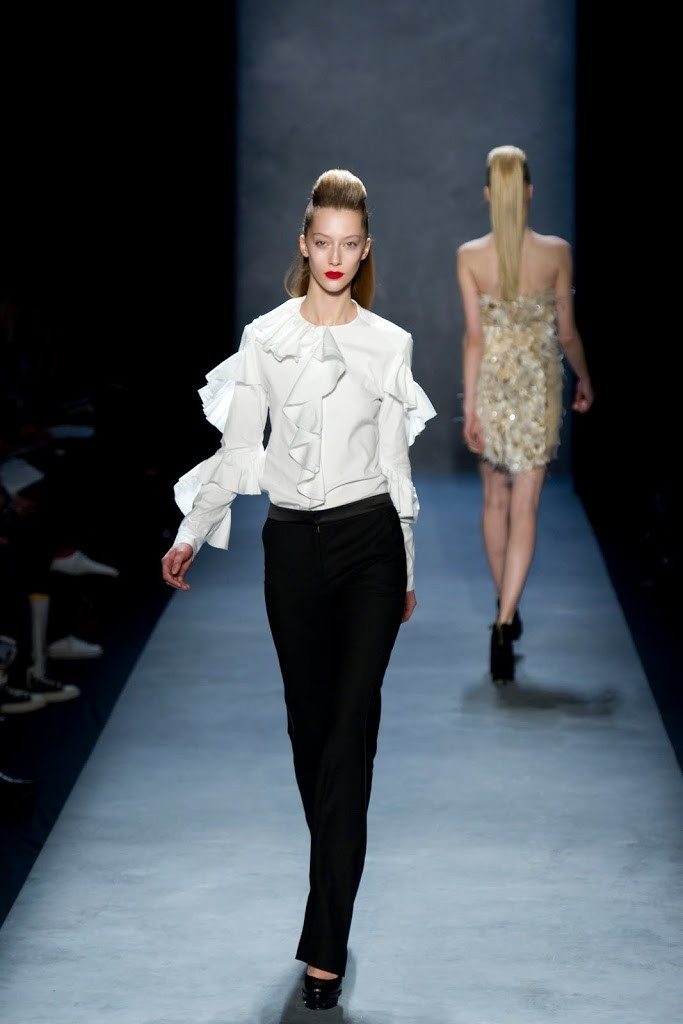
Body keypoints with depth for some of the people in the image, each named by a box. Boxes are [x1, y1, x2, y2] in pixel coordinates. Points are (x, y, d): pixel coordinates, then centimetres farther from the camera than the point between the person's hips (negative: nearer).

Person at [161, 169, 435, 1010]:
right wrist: (191, 534, 2)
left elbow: (395, 461, 8)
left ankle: (325, 945, -11)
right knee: (309, 721, 10)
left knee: (350, 731, -8)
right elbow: (237, 450, 6)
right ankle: (339, 874, 30)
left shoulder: (389, 344, 2)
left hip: (368, 539, -1)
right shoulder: (265, 338, 2)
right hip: (292, 541, 2)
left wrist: (408, 572, 12)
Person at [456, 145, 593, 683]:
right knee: (525, 507, -1)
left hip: (491, 385, 1)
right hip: (539, 386, -1)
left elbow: (474, 337, -10)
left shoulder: (470, 256, -8)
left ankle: (506, 609, 31)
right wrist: (585, 381, 17)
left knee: (496, 499, 18)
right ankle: (505, 624, -14)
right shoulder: (557, 252, -7)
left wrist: (470, 407, -7)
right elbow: (567, 332, 0)